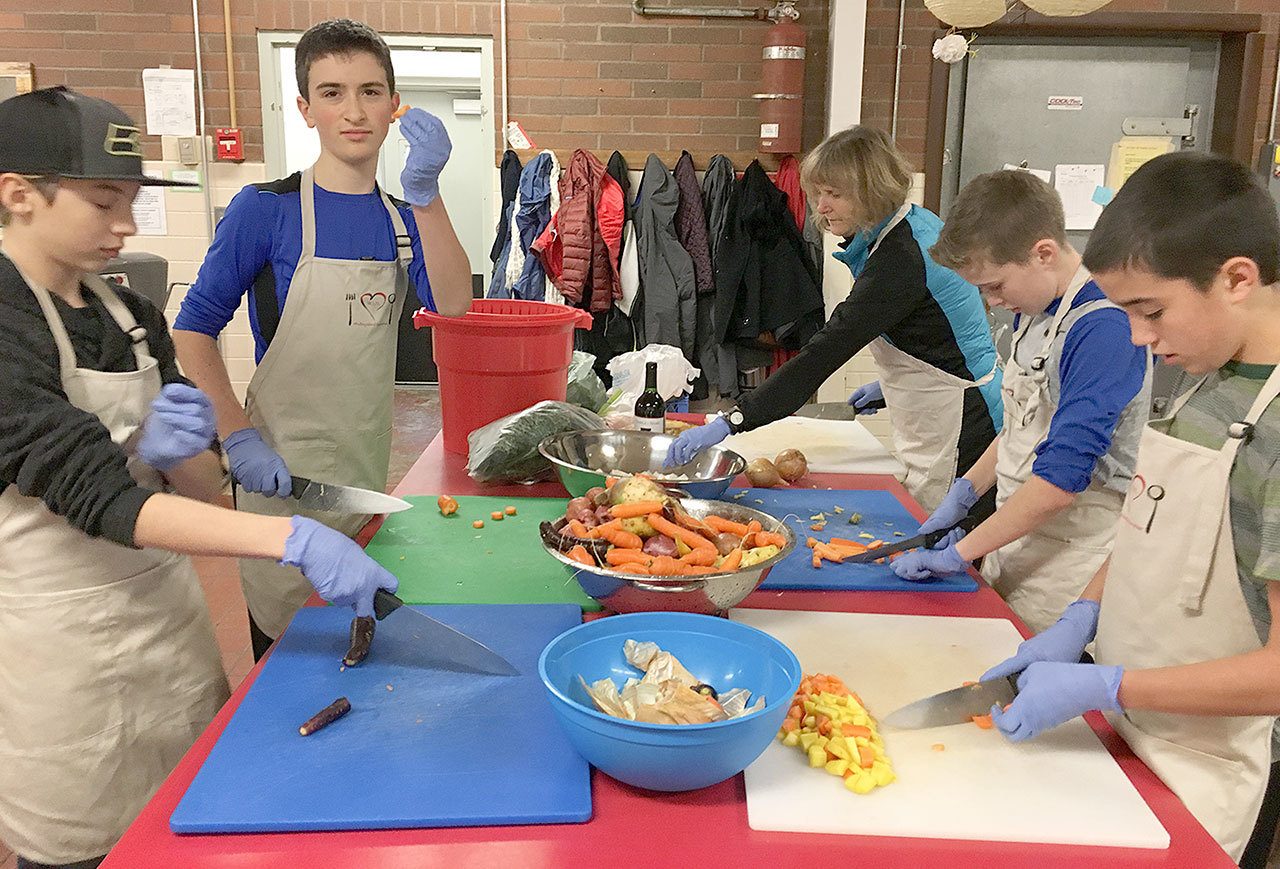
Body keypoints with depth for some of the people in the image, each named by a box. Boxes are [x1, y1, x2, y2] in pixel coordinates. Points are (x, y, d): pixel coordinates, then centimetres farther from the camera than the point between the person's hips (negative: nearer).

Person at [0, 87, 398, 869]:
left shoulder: (133, 317, 4)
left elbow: (203, 487, 5)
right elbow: (97, 497, -27)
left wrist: (173, 453, -19)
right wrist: (294, 539, -38)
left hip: (169, 623, 6)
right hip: (64, 659, -6)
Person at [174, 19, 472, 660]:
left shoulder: (402, 217, 5)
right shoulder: (266, 208, -10)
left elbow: (452, 303, -13)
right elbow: (193, 330, -8)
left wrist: (425, 193, -24)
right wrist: (238, 437, -18)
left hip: (369, 468, 5)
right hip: (283, 474, -5)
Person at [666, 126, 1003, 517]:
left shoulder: (899, 258, -25)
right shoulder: (916, 224, 6)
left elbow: (825, 353, -32)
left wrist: (730, 422, -35)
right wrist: (891, 384, 14)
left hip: (960, 435, -10)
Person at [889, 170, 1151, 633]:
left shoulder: (1104, 329, -22)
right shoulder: (1032, 311, 7)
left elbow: (1060, 479, -26)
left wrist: (960, 552, -19)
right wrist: (966, 490, 8)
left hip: (1068, 559, -8)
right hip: (1014, 540, 8)